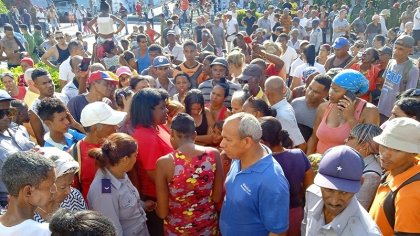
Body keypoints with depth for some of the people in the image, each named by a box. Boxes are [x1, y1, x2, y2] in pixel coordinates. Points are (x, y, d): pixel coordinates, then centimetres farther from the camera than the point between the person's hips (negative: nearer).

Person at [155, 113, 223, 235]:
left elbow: (162, 213, -15)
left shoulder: (164, 162, -23)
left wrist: (155, 207, 7)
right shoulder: (214, 154, -16)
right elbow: (217, 198, -5)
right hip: (208, 225, 2)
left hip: (178, 228, -2)